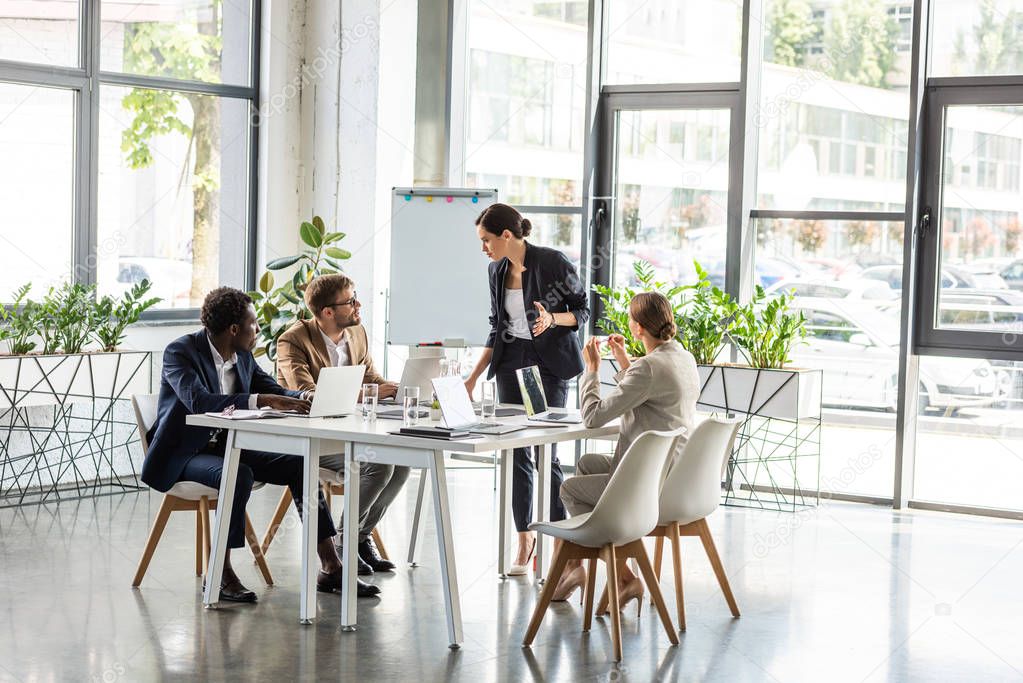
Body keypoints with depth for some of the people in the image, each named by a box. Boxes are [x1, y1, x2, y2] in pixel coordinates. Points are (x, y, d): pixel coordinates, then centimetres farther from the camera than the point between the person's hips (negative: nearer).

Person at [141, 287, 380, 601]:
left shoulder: (243, 356, 5)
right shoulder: (180, 352, -17)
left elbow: (274, 390, 12)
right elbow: (199, 401, -33)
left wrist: (303, 398, -11)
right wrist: (261, 400, -39)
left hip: (226, 446, 7)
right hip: (183, 454, -7)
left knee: (299, 464, -8)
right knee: (239, 475, -35)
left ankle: (330, 567, -6)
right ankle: (221, 572, -23)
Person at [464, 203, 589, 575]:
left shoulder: (553, 262, -13)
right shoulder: (497, 271, 6)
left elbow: (582, 310, -4)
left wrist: (552, 318, -24)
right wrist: (474, 376, 11)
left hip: (549, 364, -6)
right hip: (511, 362, 6)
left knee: (545, 451, -9)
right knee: (515, 452, 4)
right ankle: (525, 537, 15)